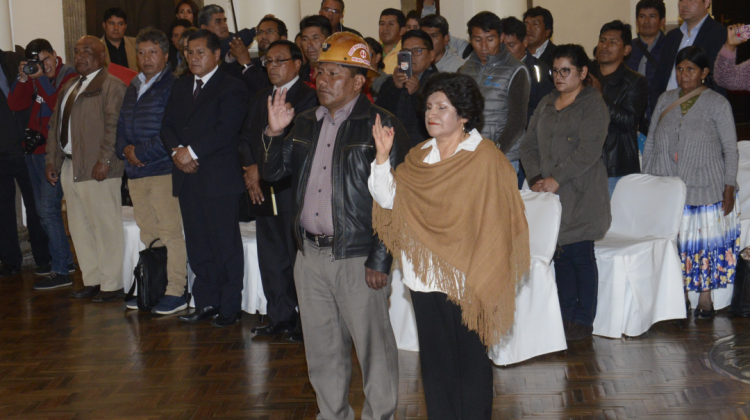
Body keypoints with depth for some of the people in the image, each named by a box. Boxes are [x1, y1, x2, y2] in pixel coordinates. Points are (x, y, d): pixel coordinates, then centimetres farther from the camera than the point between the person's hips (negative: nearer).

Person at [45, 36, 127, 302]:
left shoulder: (111, 85, -7)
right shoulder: (69, 87, 21)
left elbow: (114, 125, -16)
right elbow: (55, 125, 22)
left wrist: (104, 160, -21)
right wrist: (51, 160, 15)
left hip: (97, 169, -9)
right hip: (70, 168, 9)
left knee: (106, 227, -4)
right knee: (79, 228, 11)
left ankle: (112, 285, 3)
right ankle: (92, 280, 21)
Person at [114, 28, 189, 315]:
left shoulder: (173, 86, -8)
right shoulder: (133, 88, 19)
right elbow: (122, 127, 22)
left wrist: (141, 152, -13)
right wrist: (125, 149, 1)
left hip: (164, 170, -8)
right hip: (136, 173, 8)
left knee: (170, 232, -5)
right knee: (148, 235, 12)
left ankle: (176, 291, 0)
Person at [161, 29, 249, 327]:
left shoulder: (232, 88, -4)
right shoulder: (180, 87, 19)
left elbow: (226, 130, -15)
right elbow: (167, 126, 13)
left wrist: (192, 152, -17)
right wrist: (177, 150, -7)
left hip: (219, 179, -7)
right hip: (187, 179, 7)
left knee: (225, 245, -1)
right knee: (197, 246, 10)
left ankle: (230, 307, 7)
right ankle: (206, 303, 18)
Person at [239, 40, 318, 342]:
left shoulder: (308, 97, -4)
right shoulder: (260, 99, 20)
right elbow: (246, 137, 16)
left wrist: (263, 170, -11)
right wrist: (250, 168, -2)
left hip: (294, 188, -7)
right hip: (263, 188, 7)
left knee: (298, 254, -4)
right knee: (270, 255, 10)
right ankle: (279, 317, 19)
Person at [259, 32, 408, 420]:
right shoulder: (306, 123, 12)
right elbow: (272, 172, 14)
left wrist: (379, 260, -16)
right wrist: (275, 133, -5)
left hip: (357, 256, -6)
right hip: (310, 254, 7)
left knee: (372, 344, 3)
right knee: (321, 346, 16)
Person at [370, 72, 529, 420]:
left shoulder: (485, 158, -8)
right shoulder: (418, 158, 11)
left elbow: (497, 220, -9)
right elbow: (388, 199, 1)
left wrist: (483, 276, -12)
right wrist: (382, 157, -10)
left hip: (465, 279, -5)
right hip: (425, 276, 5)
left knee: (471, 359, 5)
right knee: (434, 359, 13)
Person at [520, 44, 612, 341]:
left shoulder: (593, 105, -4)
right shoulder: (546, 104, 17)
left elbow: (588, 151, -15)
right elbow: (529, 145, 13)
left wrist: (556, 178, -18)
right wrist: (536, 178, -3)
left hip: (581, 196, -6)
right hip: (550, 194, 6)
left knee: (580, 255, -3)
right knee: (559, 255, 6)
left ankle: (583, 320, 6)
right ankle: (566, 316, 15)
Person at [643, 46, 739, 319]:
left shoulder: (718, 104, -1)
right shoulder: (665, 100, 8)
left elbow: (730, 150, -1)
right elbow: (650, 144, 12)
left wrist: (729, 189, -6)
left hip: (706, 190, -3)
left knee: (706, 242, 2)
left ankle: (705, 299, 15)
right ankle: (678, 296, 18)